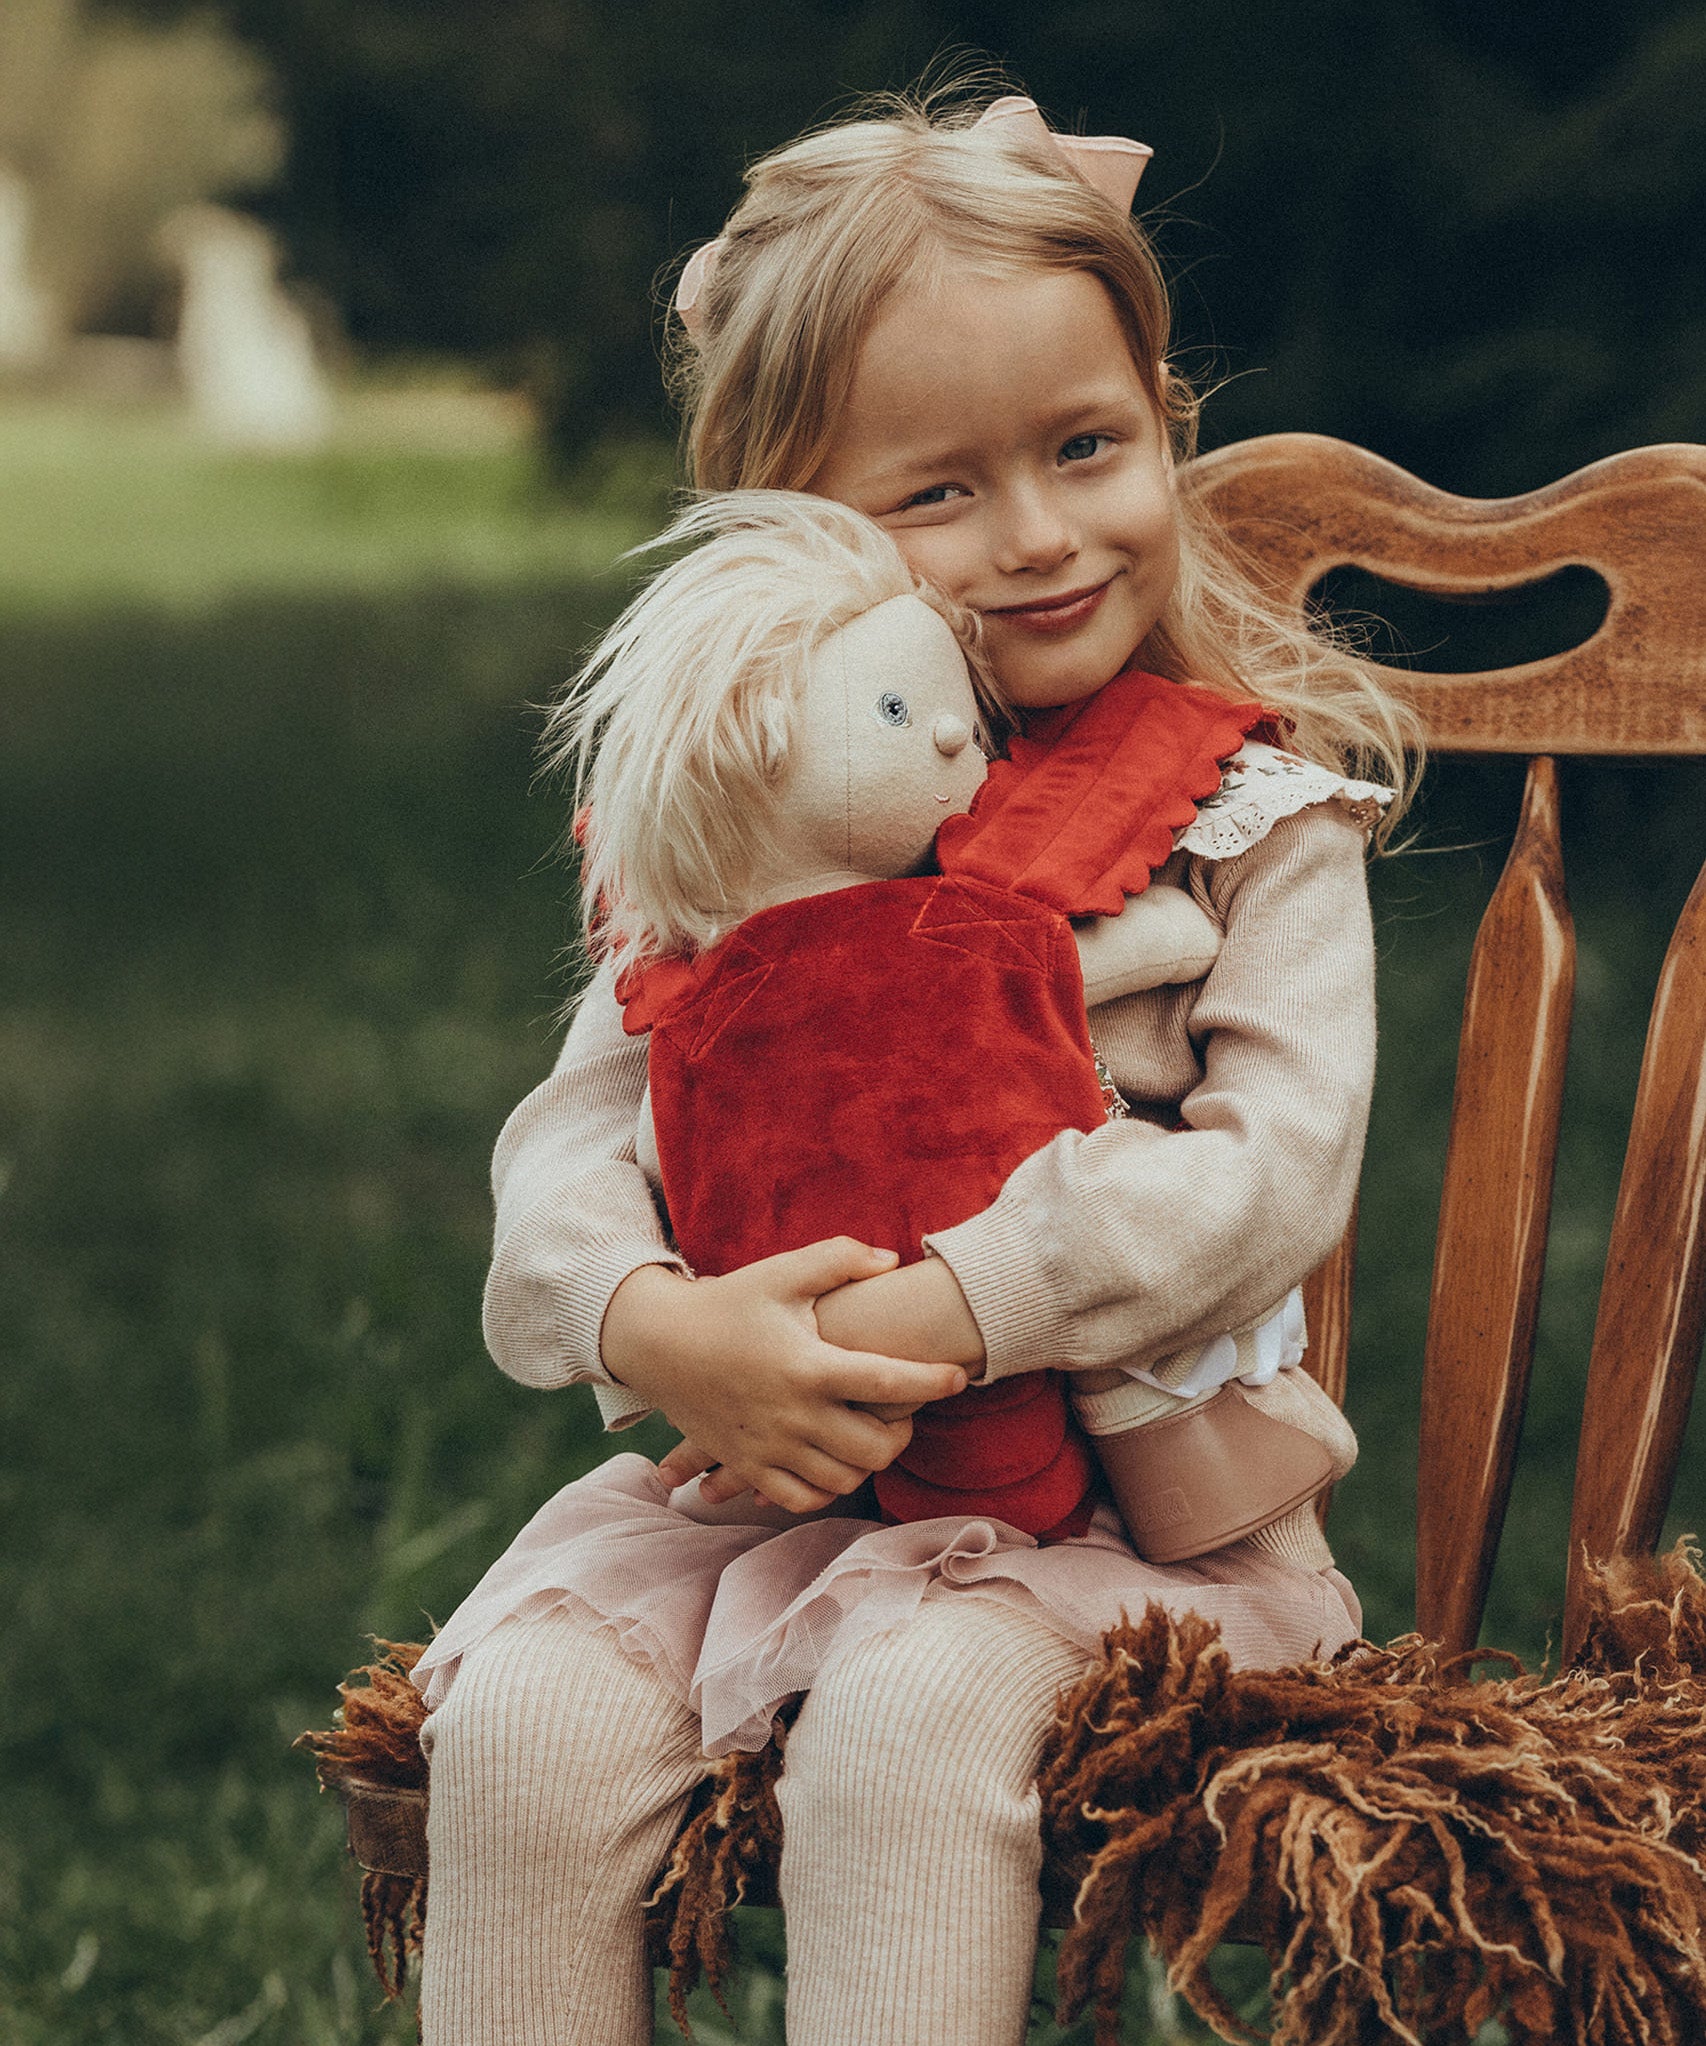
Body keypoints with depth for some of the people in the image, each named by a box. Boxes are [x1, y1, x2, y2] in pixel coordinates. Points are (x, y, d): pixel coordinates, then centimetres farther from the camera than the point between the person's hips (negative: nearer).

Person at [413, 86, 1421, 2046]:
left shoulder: (1259, 804, -2)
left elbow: (1273, 1171, -13)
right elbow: (577, 1127, 0)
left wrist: (918, 1321, -24)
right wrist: (649, 1324, -24)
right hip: (768, 1466, 3)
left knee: (911, 1719, -32)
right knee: (523, 1720, -19)